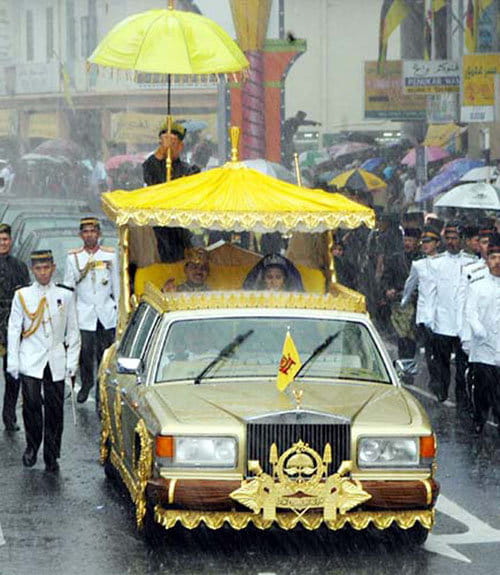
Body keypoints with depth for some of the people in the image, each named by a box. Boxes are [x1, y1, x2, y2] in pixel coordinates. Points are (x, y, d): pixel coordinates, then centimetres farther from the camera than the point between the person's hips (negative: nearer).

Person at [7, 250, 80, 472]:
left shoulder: (65, 296, 6)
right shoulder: (22, 296, 4)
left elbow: (72, 331, 10)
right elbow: (14, 329, 6)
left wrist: (72, 361, 5)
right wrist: (12, 362, 1)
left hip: (56, 362, 1)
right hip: (30, 361, -1)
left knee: (55, 409, 1)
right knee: (32, 403, -12)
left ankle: (51, 457, 11)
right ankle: (32, 447, 9)